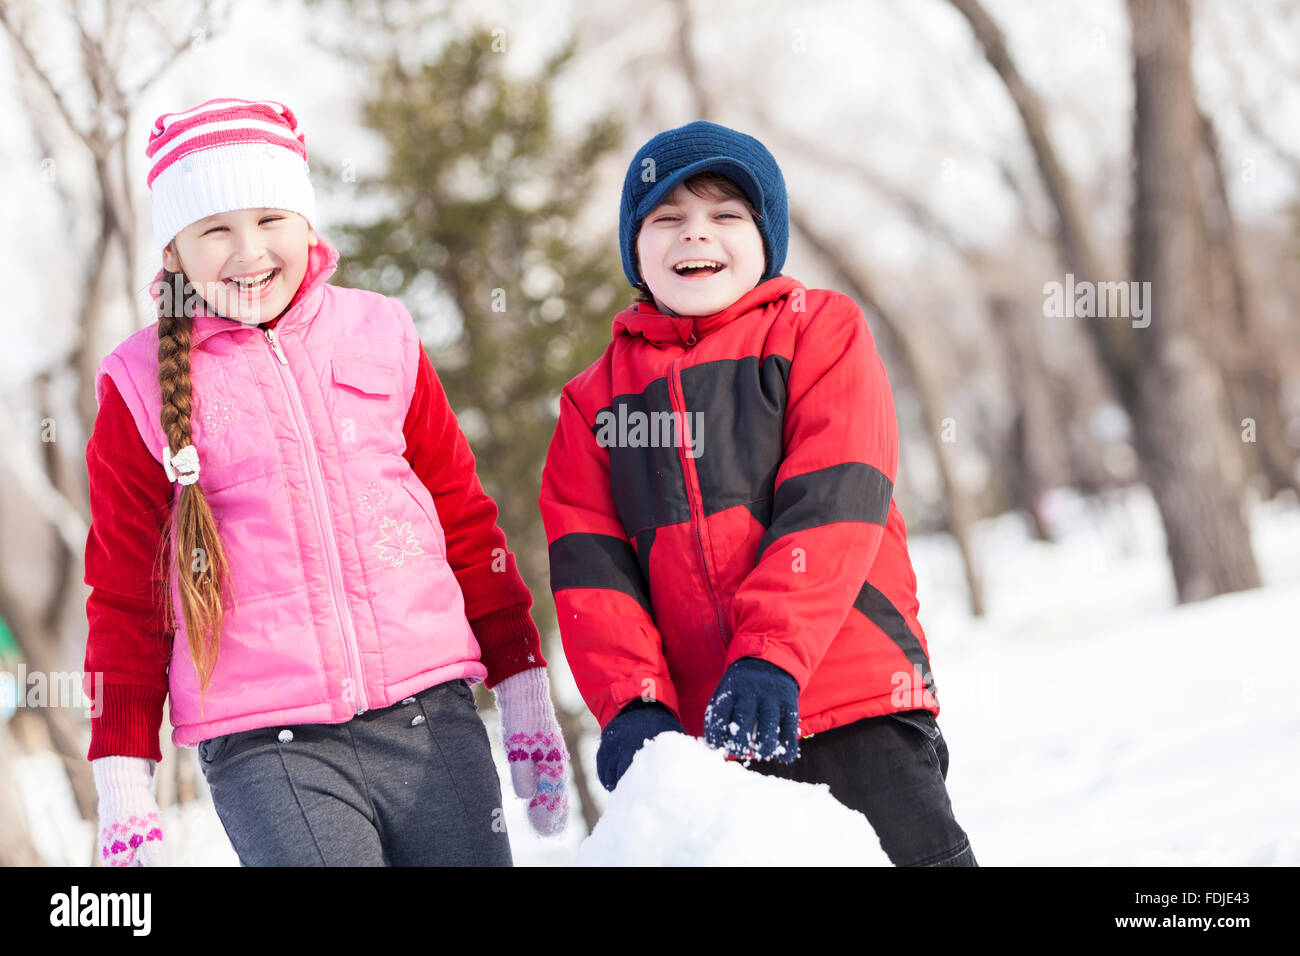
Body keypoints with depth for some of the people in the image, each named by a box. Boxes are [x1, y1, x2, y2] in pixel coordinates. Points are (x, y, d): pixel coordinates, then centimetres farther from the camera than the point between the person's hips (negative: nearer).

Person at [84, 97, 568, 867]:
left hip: (432, 716, 2)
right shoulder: (143, 386, 3)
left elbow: (465, 520, 15)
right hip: (264, 748, -2)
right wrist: (124, 787, 5)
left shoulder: (382, 336, 8)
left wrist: (526, 697, 15)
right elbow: (122, 594, 8)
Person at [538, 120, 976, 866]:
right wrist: (631, 700, -11)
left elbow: (831, 504, -7)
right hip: (697, 730, 3)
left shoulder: (818, 330, 6)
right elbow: (590, 564, 5)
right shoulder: (595, 398, 15)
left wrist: (768, 658, -19)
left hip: (854, 703, -2)